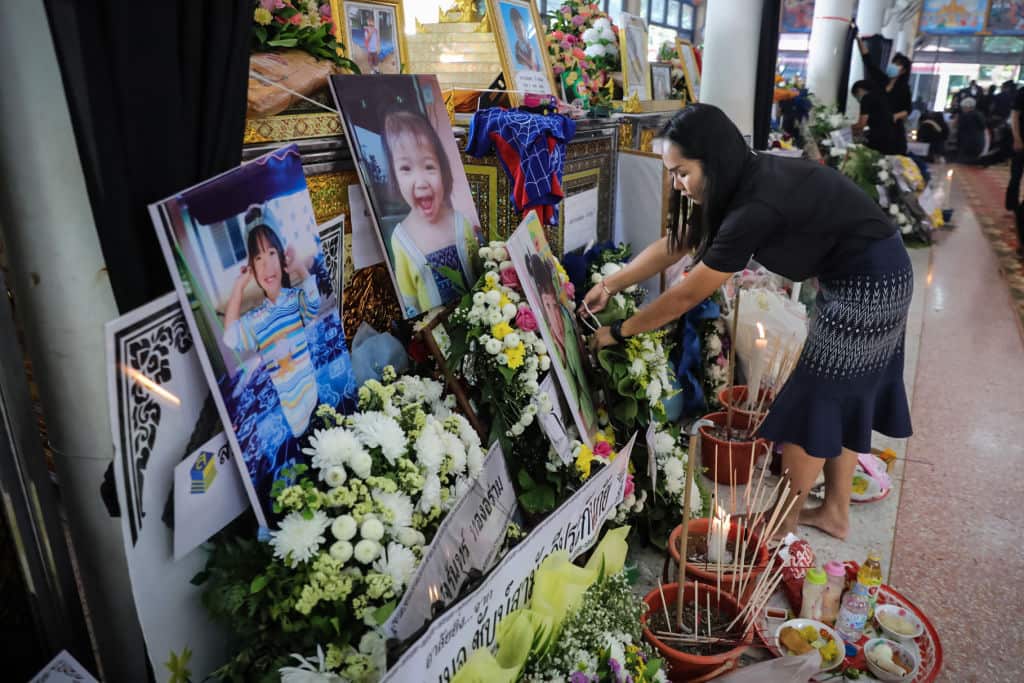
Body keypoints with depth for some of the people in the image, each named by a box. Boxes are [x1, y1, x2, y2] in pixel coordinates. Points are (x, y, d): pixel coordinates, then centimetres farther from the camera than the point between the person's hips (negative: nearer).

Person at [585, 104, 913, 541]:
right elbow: (674, 245, 6)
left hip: (868, 285, -9)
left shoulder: (756, 207, -30)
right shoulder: (748, 181, -2)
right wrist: (610, 285, 4)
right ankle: (835, 512, 32)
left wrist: (618, 333, -13)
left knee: (812, 402, 2)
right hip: (868, 279, 9)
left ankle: (784, 523, 19)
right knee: (844, 397, 17)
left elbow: (686, 296, -23)